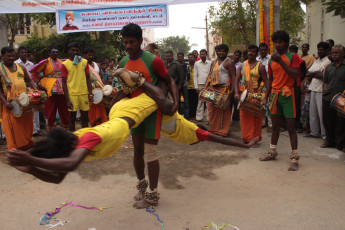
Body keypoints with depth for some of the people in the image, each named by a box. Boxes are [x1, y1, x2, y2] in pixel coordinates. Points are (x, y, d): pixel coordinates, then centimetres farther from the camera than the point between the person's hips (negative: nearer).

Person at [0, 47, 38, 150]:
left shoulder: (20, 67, 11)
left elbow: (29, 80, 17)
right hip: (10, 103, -4)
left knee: (27, 123, 10)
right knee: (13, 125, -2)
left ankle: (27, 144, 25)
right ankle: (15, 148, 8)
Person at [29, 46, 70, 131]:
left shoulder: (61, 61, 10)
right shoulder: (46, 62, -1)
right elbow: (34, 72, 2)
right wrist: (39, 81, 2)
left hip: (62, 87, 4)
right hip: (51, 87, -3)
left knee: (63, 106, 6)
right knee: (51, 107, 0)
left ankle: (66, 125, 16)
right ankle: (50, 127, 9)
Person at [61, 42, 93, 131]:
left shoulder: (84, 62, 8)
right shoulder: (65, 64, -1)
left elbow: (88, 79, 10)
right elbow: (64, 83, -3)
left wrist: (90, 94, 1)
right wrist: (67, 99, -10)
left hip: (84, 93, 3)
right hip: (72, 94, -3)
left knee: (84, 117, 9)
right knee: (72, 117, 4)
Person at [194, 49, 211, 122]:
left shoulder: (210, 63, 6)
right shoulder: (197, 63, 9)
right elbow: (195, 76, 8)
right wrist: (196, 86, 0)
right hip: (200, 84, 1)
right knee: (200, 101, 2)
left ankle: (208, 117, 0)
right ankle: (199, 117, 7)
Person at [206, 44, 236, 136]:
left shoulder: (228, 62, -3)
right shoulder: (214, 62, 19)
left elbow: (233, 77, -9)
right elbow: (210, 75, 23)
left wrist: (232, 89, -18)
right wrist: (206, 86, 14)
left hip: (223, 89, -7)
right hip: (213, 89, 7)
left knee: (223, 110, -4)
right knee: (212, 109, 6)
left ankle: (223, 130, 4)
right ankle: (213, 128, 17)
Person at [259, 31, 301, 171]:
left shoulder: (293, 57, -4)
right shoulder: (272, 60, 12)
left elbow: (295, 75, -18)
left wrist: (281, 61, -23)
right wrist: (266, 97, 12)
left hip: (287, 95, -5)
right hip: (274, 95, 5)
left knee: (290, 127, -4)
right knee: (275, 126, 14)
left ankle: (294, 159, 1)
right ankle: (272, 152, 26)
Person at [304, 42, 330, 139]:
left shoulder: (328, 62, -6)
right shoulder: (316, 61, 19)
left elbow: (323, 75, -17)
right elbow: (308, 74, 10)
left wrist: (312, 74, -4)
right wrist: (317, 73, -8)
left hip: (321, 90, -7)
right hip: (313, 89, 8)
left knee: (322, 113, -6)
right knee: (312, 112, 11)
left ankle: (325, 134, 3)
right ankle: (314, 132, 21)